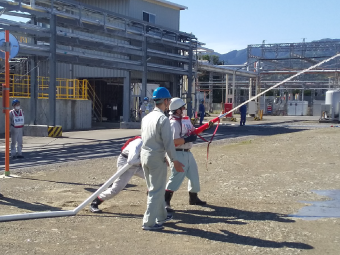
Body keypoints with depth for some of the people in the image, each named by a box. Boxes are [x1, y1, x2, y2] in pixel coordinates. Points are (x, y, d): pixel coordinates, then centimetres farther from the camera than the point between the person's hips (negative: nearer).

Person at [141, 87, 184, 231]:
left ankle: (161, 216, 33)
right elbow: (168, 143, -18)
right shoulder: (163, 119, -16)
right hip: (157, 158, -8)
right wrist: (175, 161, -10)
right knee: (156, 191, 0)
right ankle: (149, 222, 0)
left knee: (156, 189, 20)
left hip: (144, 155, 8)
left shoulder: (146, 118, 8)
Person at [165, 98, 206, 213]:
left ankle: (193, 198, 36)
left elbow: (193, 131, 18)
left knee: (194, 174, 20)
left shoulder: (185, 120, 10)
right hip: (178, 154, -10)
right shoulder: (173, 123, -19)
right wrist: (188, 139, -23)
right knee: (176, 178, -12)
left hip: (187, 153, 10)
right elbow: (173, 141, -26)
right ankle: (165, 202, -7)